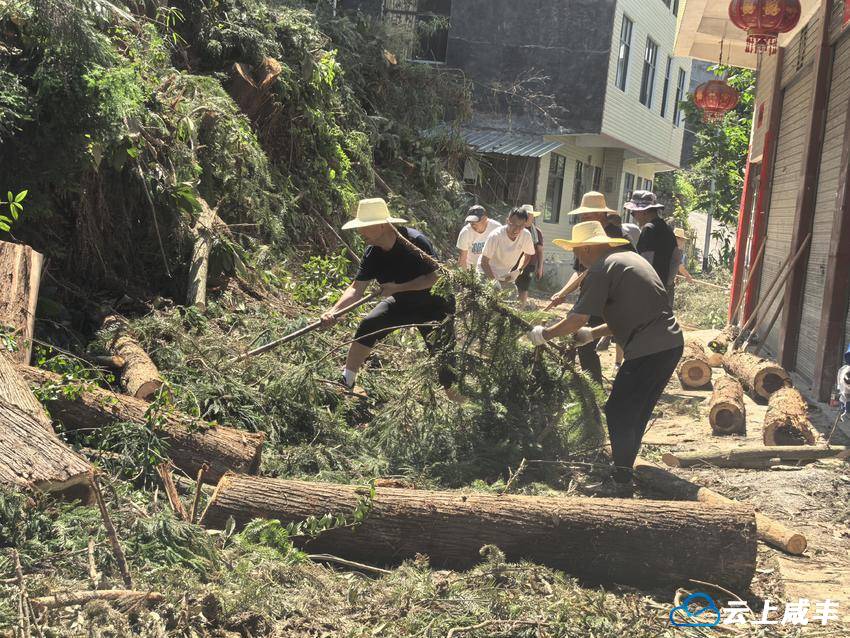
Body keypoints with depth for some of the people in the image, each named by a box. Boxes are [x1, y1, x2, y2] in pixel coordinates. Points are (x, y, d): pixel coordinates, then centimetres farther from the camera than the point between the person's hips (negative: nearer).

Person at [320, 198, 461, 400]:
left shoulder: (416, 242, -29)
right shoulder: (372, 254, -12)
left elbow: (435, 278, -27)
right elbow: (357, 288, -13)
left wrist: (397, 288, -30)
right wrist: (334, 311, -29)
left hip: (433, 305, -5)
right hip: (402, 302, 6)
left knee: (443, 357, -10)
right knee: (368, 326, -12)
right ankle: (346, 381, 0)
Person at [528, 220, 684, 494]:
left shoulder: (601, 269, -9)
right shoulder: (629, 257, 20)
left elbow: (577, 319, -12)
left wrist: (544, 334, 2)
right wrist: (593, 333, 26)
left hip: (648, 351, -10)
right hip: (672, 343, 10)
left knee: (618, 414, -1)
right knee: (636, 413, 19)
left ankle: (621, 482, 2)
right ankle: (623, 471, 30)